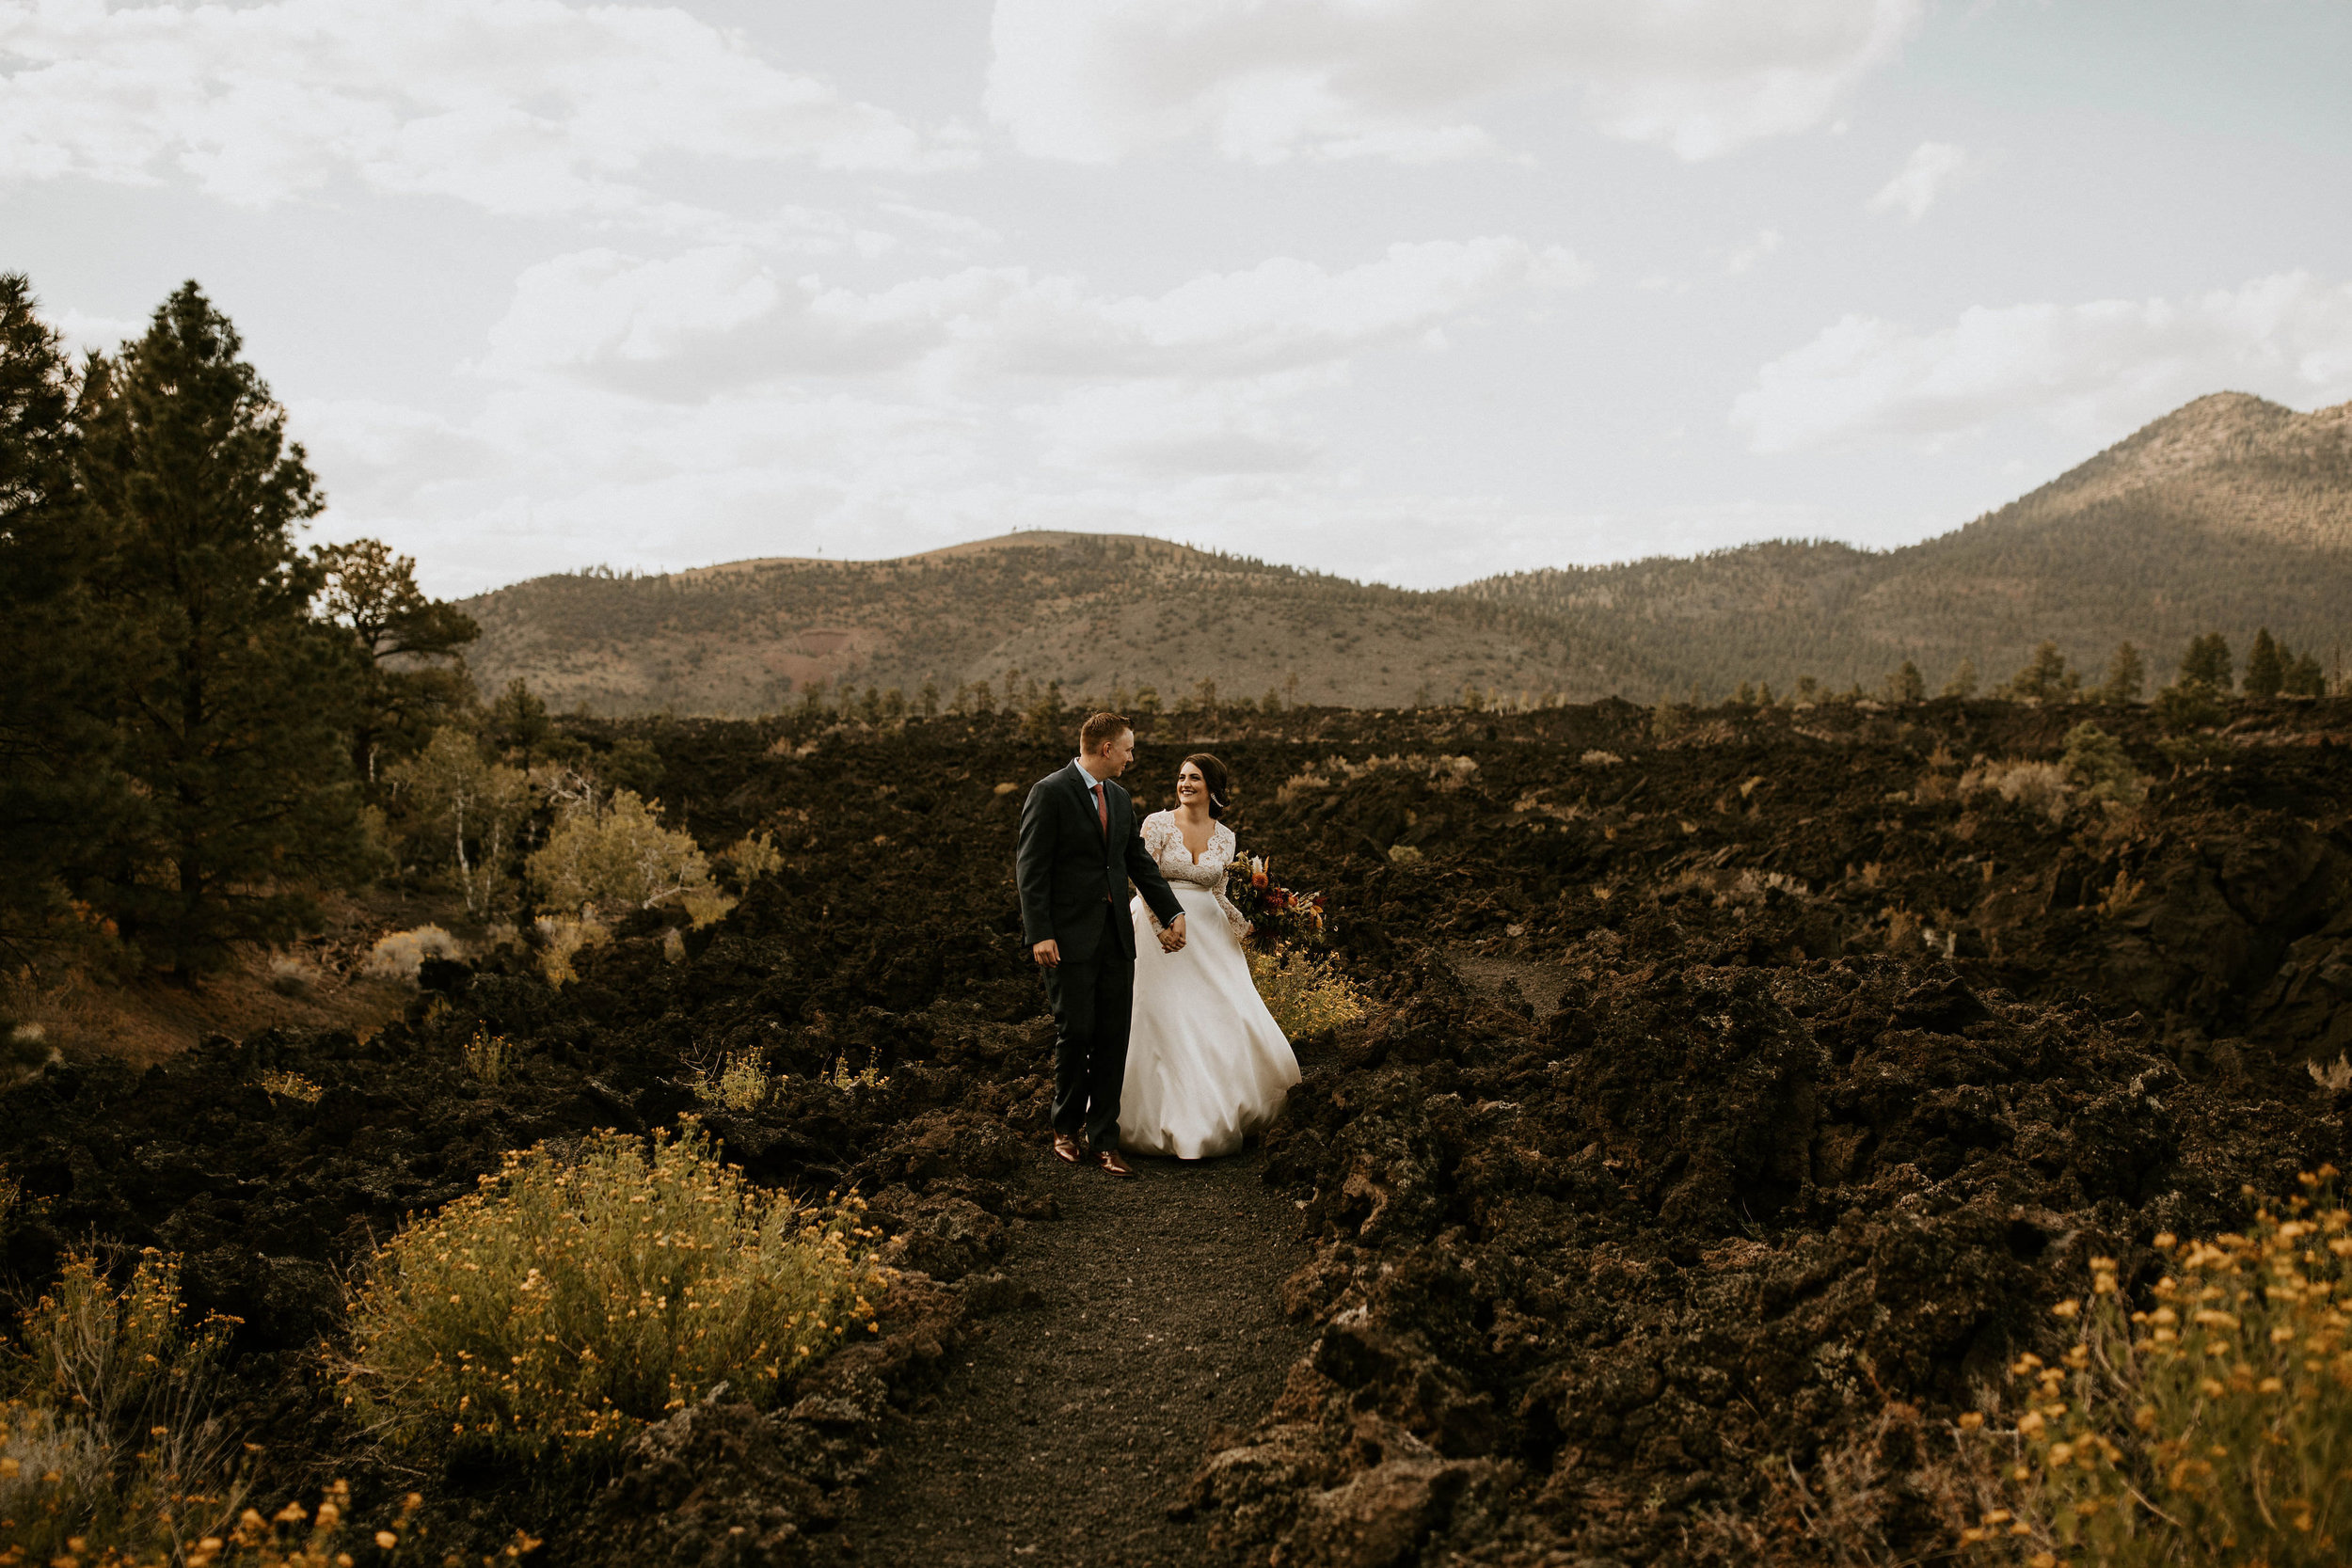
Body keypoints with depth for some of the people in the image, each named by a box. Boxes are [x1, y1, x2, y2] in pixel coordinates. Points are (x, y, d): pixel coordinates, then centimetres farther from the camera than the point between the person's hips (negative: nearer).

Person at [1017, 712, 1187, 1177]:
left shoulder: (1120, 798, 14)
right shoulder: (1050, 792, -8)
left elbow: (1140, 862, 19)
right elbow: (1031, 869, -10)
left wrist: (1173, 913, 12)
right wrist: (1039, 934, -16)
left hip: (1116, 934, 6)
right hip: (1070, 938, -6)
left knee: (1113, 1038, 4)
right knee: (1076, 1033, -3)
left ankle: (1102, 1138, 10)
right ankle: (1067, 1127, 18)